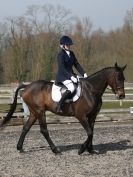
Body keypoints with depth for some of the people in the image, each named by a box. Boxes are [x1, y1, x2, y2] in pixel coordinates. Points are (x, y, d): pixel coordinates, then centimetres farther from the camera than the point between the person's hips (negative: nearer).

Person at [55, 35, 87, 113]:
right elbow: (62, 68, -20)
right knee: (72, 88, -31)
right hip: (62, 76, -9)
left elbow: (77, 64, 14)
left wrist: (84, 73, 1)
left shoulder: (71, 53, 12)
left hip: (71, 75, 9)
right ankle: (60, 106, -27)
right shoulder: (61, 55, -12)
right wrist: (71, 77, -27)